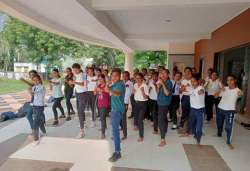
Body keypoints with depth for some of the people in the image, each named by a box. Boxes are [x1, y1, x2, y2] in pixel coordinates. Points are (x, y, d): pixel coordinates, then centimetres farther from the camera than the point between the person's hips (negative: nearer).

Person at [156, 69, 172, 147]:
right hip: (160, 103, 8)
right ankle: (165, 131, 43)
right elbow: (158, 92, 9)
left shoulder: (169, 83, -13)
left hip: (164, 103, -8)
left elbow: (167, 93, -25)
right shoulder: (161, 82, 6)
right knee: (164, 118, 23)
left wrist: (163, 84, -27)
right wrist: (158, 86, -9)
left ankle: (163, 139, -5)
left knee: (161, 120, -11)